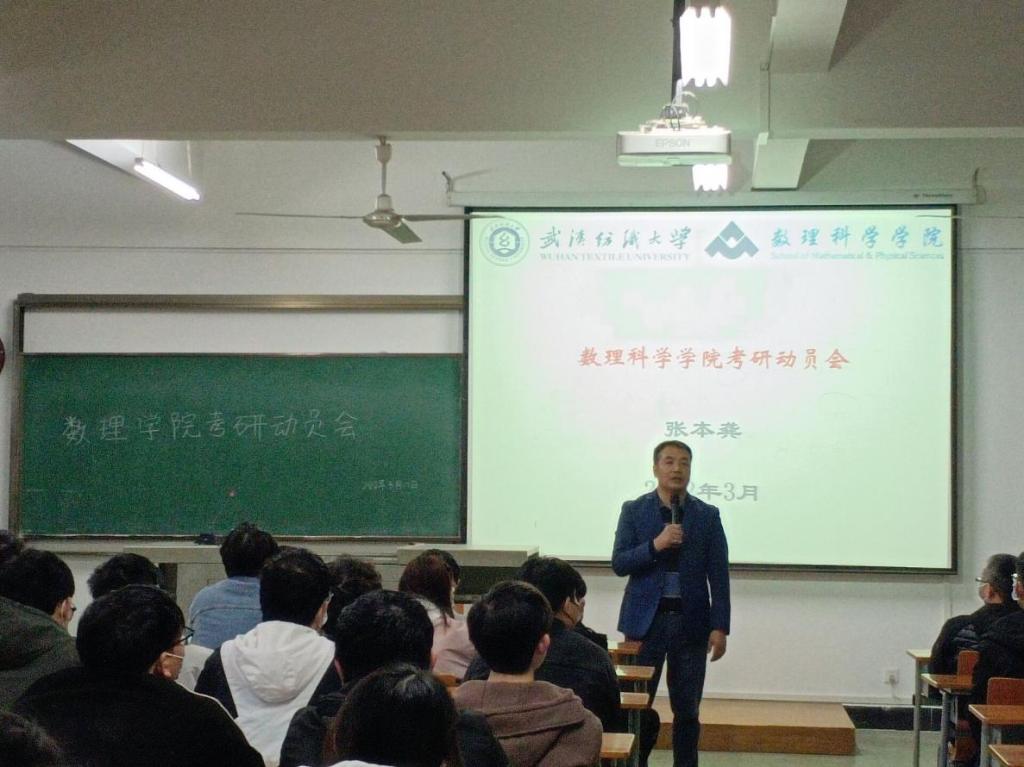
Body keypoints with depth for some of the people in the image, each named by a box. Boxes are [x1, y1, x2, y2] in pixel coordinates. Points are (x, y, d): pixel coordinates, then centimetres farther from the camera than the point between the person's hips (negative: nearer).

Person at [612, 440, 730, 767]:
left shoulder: (708, 516, 4)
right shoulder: (634, 510, 2)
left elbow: (719, 576, 2)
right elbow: (619, 564, -4)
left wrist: (720, 626, -5)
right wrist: (655, 545, -19)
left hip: (691, 621, 1)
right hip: (646, 619, -1)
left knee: (687, 709, 7)